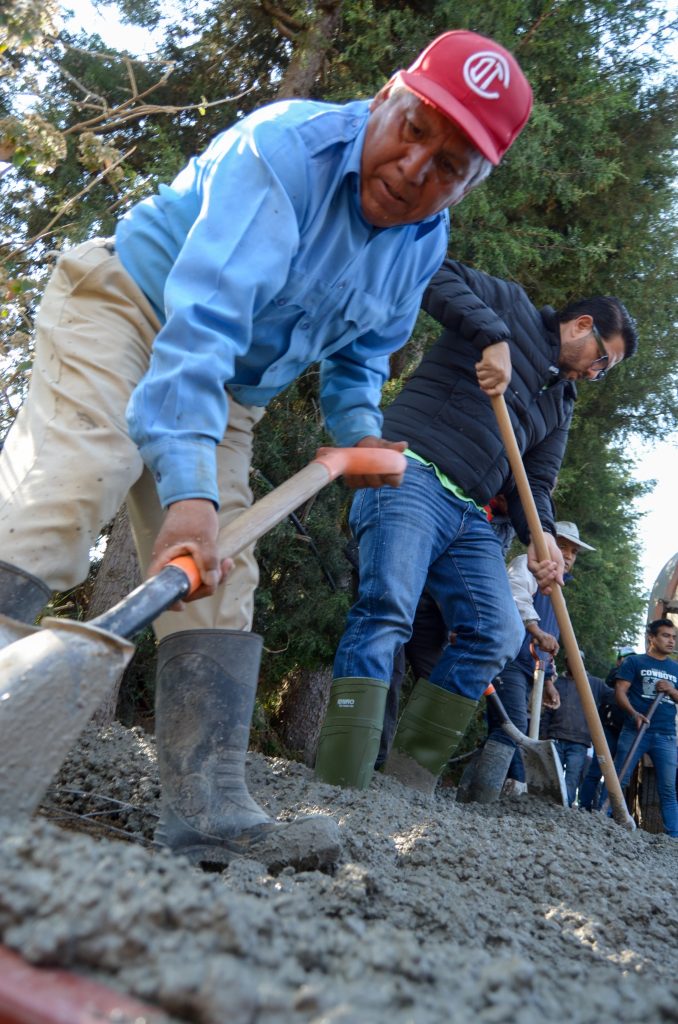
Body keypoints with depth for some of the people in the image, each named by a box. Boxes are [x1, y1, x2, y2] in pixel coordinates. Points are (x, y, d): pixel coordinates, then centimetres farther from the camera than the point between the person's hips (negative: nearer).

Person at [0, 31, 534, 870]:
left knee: (219, 587, -5)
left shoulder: (424, 244, 0)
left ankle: (209, 812, -5)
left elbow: (362, 350, 18)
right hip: (128, 311, -6)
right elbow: (202, 321, -37)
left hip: (227, 397, 7)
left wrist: (356, 428, 0)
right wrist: (187, 489, -47)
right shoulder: (285, 148, -24)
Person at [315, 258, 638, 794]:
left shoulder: (562, 402, 27)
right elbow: (441, 278, -5)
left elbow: (536, 479, 19)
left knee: (499, 634, -4)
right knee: (388, 608, -24)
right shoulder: (512, 305, 10)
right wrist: (493, 337, -17)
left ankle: (413, 774, -1)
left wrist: (542, 534, -2)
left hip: (470, 517, 8)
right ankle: (340, 785, -27)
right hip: (412, 473, -8)